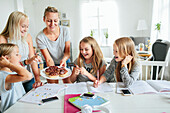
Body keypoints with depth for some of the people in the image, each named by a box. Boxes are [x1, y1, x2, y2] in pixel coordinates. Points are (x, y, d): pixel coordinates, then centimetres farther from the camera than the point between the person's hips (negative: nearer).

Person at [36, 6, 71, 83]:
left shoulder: (65, 31, -16)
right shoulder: (40, 37, -22)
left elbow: (67, 52, -12)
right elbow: (48, 59, -21)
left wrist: (64, 60, -32)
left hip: (65, 62, 2)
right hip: (50, 65, -1)